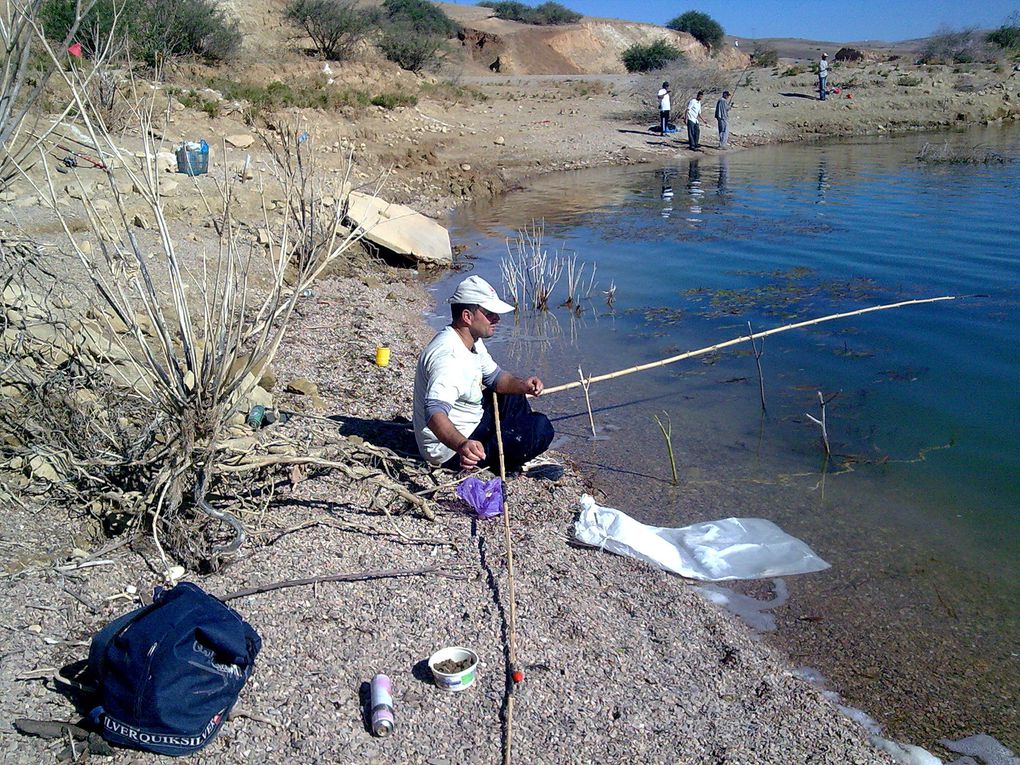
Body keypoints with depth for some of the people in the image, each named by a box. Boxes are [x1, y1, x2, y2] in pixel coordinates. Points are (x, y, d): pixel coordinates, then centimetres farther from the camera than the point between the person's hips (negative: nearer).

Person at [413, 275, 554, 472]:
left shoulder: (473, 341, 1)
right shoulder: (448, 356, -31)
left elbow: (494, 377, 13)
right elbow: (435, 412, -44)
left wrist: (522, 385, -8)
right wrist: (461, 445, -62)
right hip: (450, 449, -10)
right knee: (541, 428, -15)